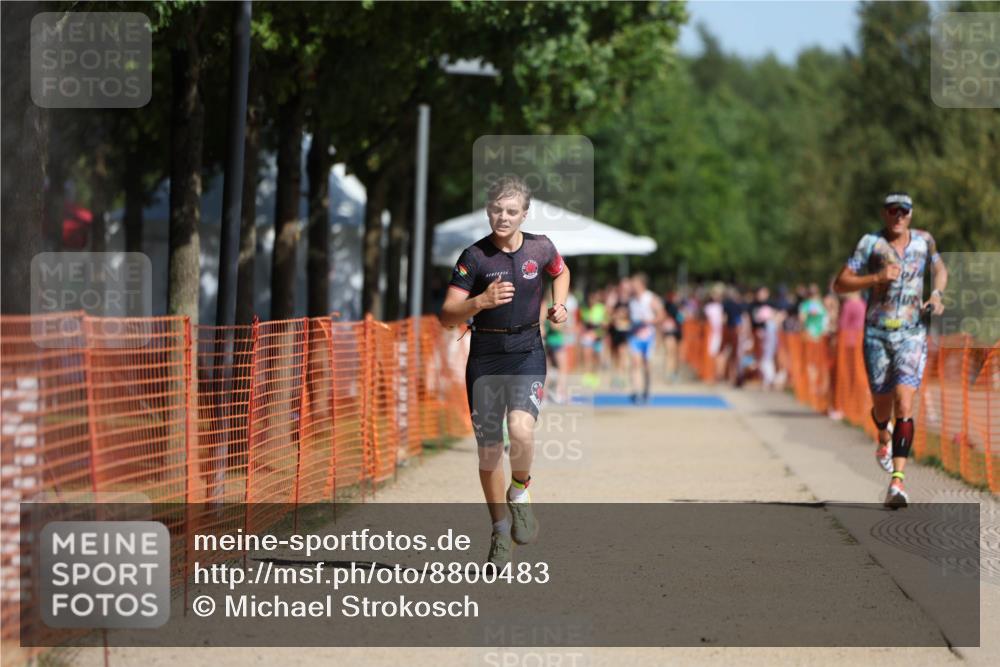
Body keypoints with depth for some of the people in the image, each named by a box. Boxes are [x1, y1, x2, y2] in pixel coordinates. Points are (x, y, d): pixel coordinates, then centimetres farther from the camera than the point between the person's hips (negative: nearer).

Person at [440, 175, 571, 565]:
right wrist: (481, 301, -26)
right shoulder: (474, 256, -7)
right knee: (489, 448, 5)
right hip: (485, 355, 0)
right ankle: (500, 529, 24)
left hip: (527, 353, 0)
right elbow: (447, 317, -10)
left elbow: (560, 272, 25)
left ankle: (519, 493, 4)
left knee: (521, 430, -26)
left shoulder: (540, 249, 0)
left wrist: (559, 304, 8)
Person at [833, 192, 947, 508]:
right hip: (877, 333, 0)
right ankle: (884, 438, 48)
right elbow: (840, 283, -5)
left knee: (904, 405, -16)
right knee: (882, 405, 9)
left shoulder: (924, 240, 7)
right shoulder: (871, 243, -2)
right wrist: (876, 278, -18)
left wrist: (937, 294, 6)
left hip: (912, 334, 0)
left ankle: (897, 481, -21)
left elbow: (940, 269, 26)